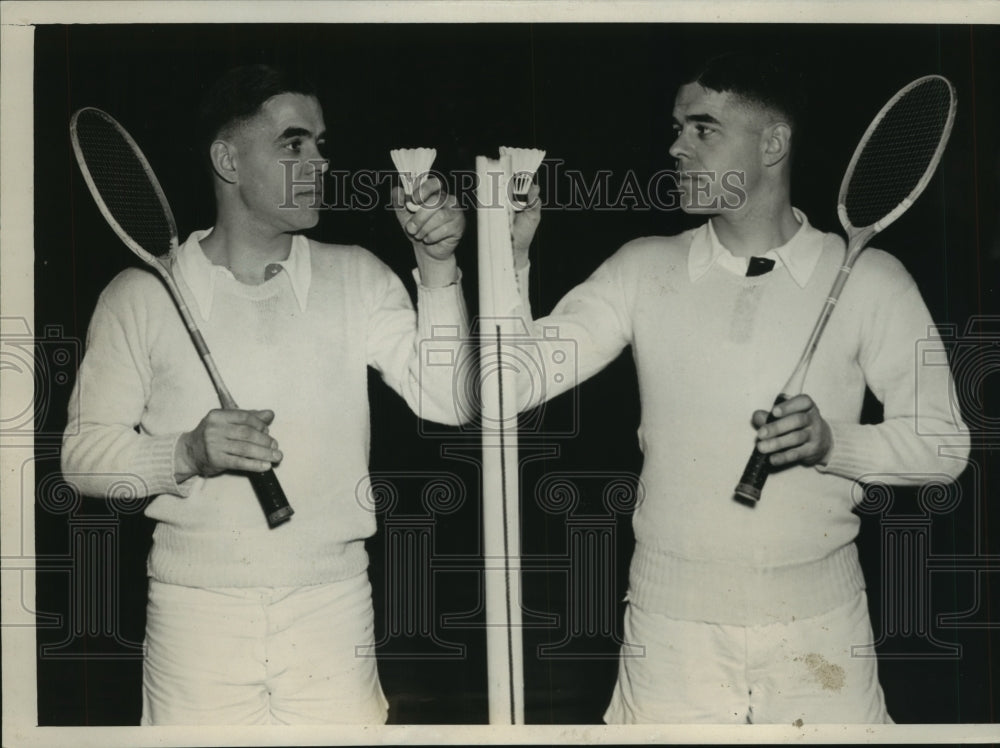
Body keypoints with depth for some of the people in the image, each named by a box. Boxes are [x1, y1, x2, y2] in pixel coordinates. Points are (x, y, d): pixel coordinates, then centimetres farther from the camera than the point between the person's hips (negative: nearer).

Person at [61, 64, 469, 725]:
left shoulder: (356, 279, 5)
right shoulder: (142, 296, 1)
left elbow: (447, 402, -4)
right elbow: (84, 453, 1)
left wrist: (437, 268, -15)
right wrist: (188, 454, -17)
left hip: (334, 613, 1)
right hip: (194, 615, -1)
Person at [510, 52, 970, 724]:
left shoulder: (869, 280, -2)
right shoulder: (643, 270, 3)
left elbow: (944, 442, 0)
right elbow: (518, 383, -4)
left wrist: (831, 442, -17)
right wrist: (510, 256, -17)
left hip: (820, 632, -1)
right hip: (672, 625, 1)